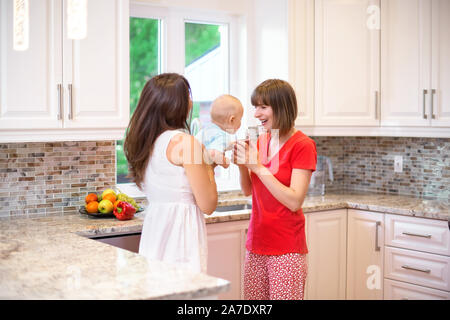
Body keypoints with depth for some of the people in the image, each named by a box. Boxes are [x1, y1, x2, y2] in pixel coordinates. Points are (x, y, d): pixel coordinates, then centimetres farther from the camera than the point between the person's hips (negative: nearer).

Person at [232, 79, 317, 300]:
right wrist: (242, 164, -4)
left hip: (286, 248, -6)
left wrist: (258, 167, -20)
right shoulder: (261, 140, 9)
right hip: (257, 244, 6)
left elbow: (294, 201, -18)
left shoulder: (302, 145, -11)